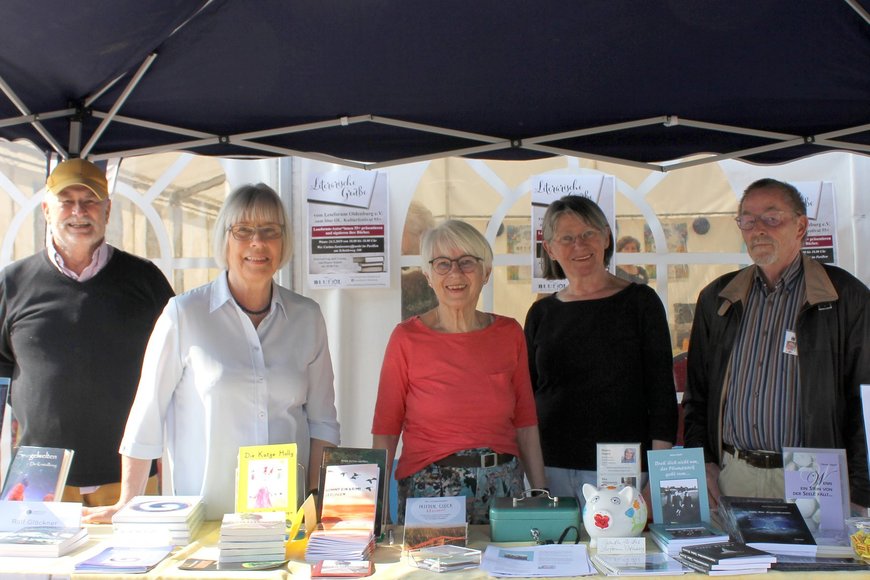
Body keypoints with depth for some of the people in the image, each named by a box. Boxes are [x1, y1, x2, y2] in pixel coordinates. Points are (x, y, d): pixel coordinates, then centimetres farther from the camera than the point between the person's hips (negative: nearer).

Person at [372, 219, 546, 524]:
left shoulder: (509, 333, 3)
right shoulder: (407, 338, -6)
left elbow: (525, 423, 7)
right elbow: (385, 428, -4)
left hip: (503, 486, 3)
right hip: (430, 488, -3)